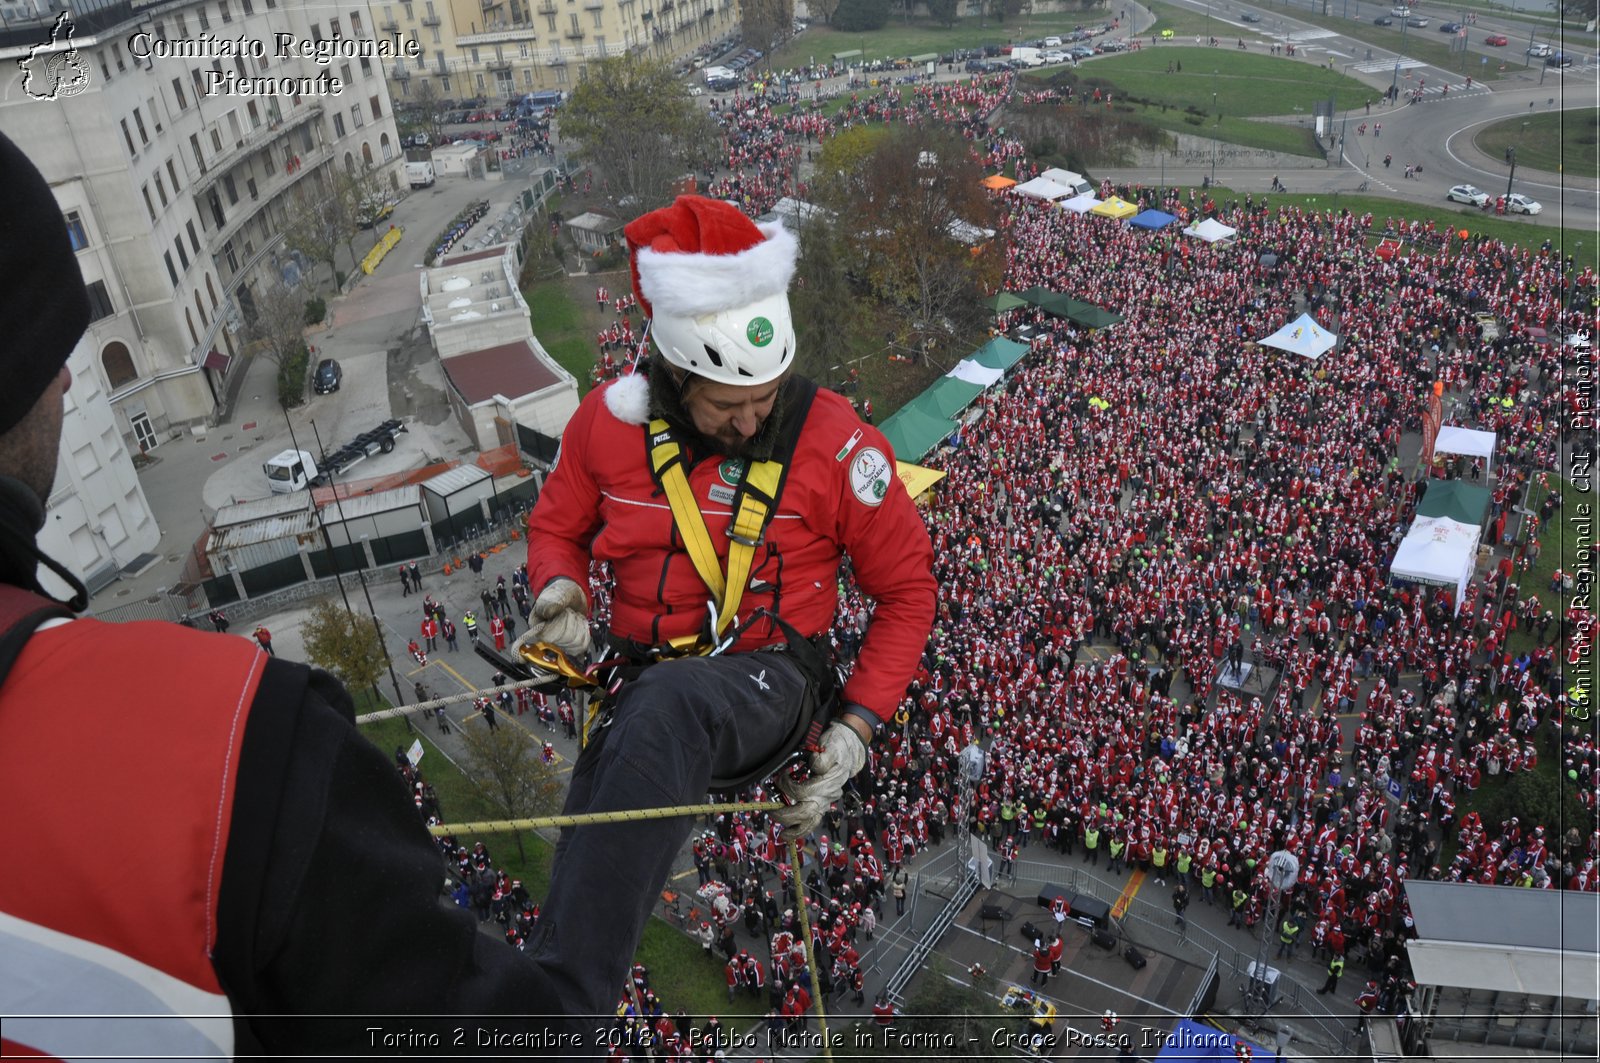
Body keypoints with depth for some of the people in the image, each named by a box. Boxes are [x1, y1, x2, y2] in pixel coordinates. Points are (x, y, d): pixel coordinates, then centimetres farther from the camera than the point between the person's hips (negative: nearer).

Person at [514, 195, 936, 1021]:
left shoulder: (833, 441, -10)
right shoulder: (610, 420, -1)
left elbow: (907, 587, 1)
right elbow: (557, 525, 17)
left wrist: (857, 727, -7)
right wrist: (561, 591, -7)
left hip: (768, 682, -3)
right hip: (644, 686, 4)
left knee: (664, 706, -39)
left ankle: (554, 1008, -40)